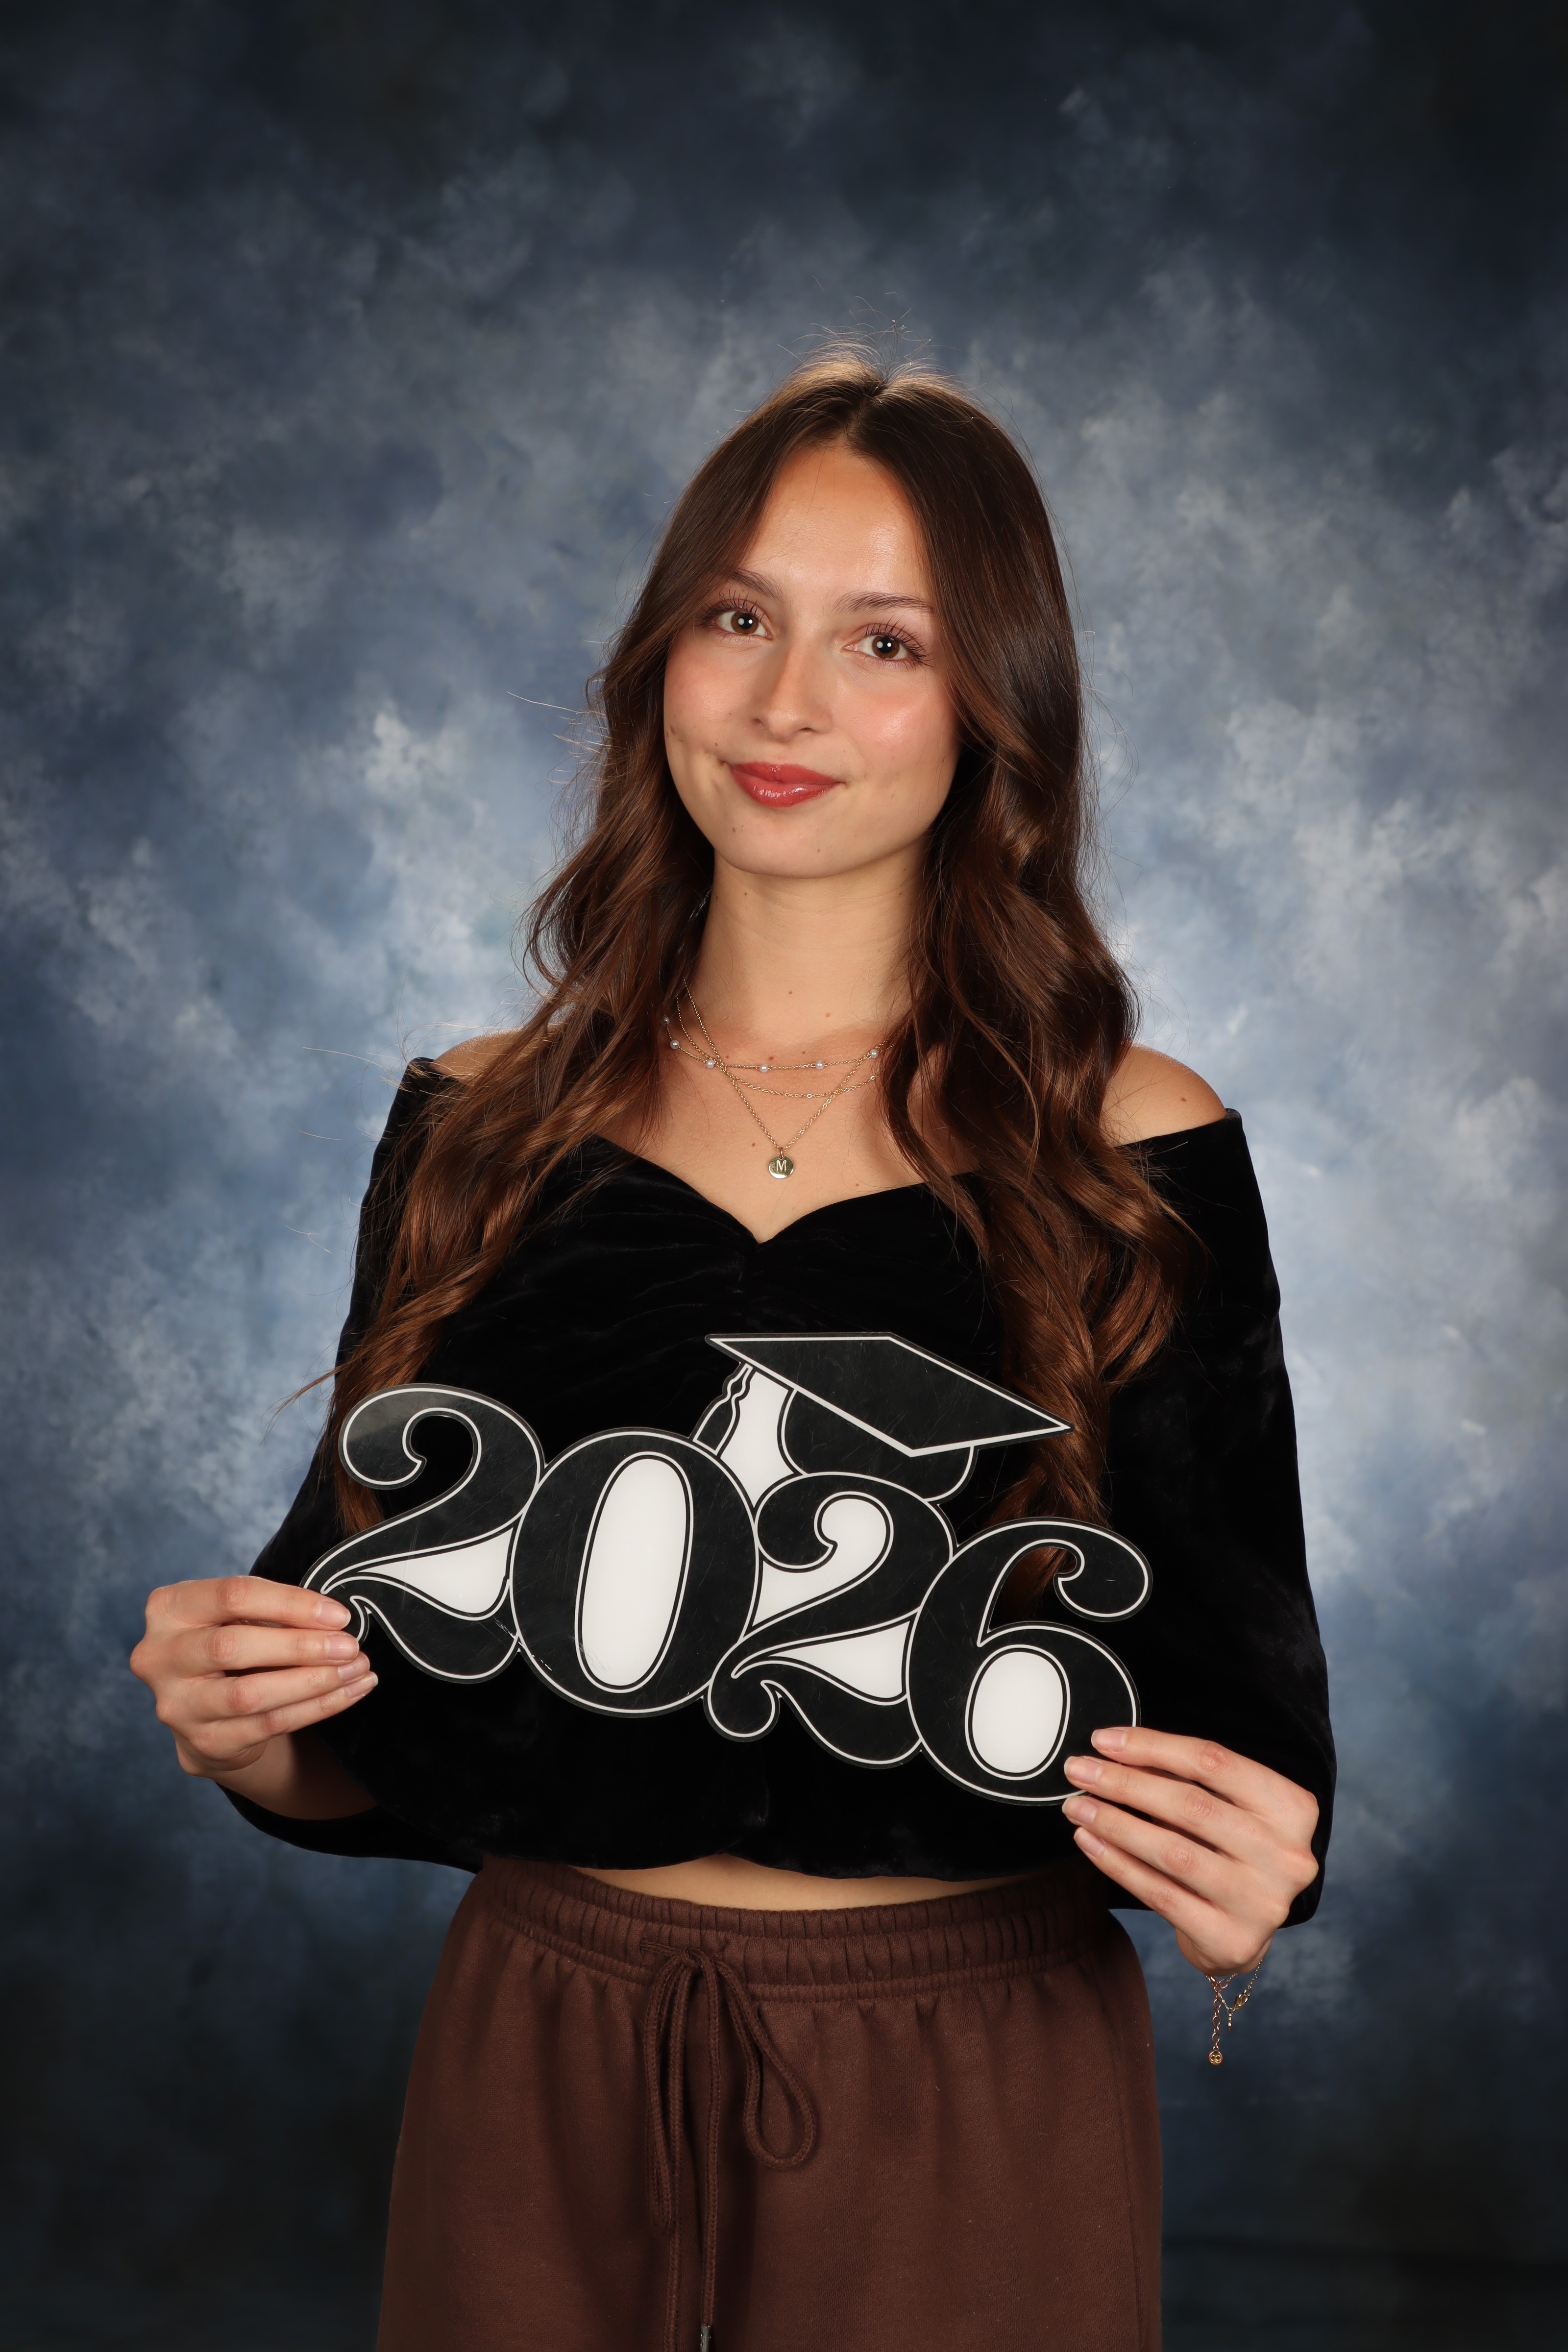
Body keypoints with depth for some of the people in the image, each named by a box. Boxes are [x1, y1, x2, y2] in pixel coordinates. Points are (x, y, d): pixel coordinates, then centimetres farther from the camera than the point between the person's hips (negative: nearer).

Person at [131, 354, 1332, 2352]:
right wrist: (242, 1726, -13)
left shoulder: (1133, 1155, -6)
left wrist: (1239, 1882, -20)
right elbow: (367, 1734, 7)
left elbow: (1235, 1700, -1)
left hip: (969, 2109, -1)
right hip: (537, 2077, 2)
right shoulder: (480, 1131, 0)